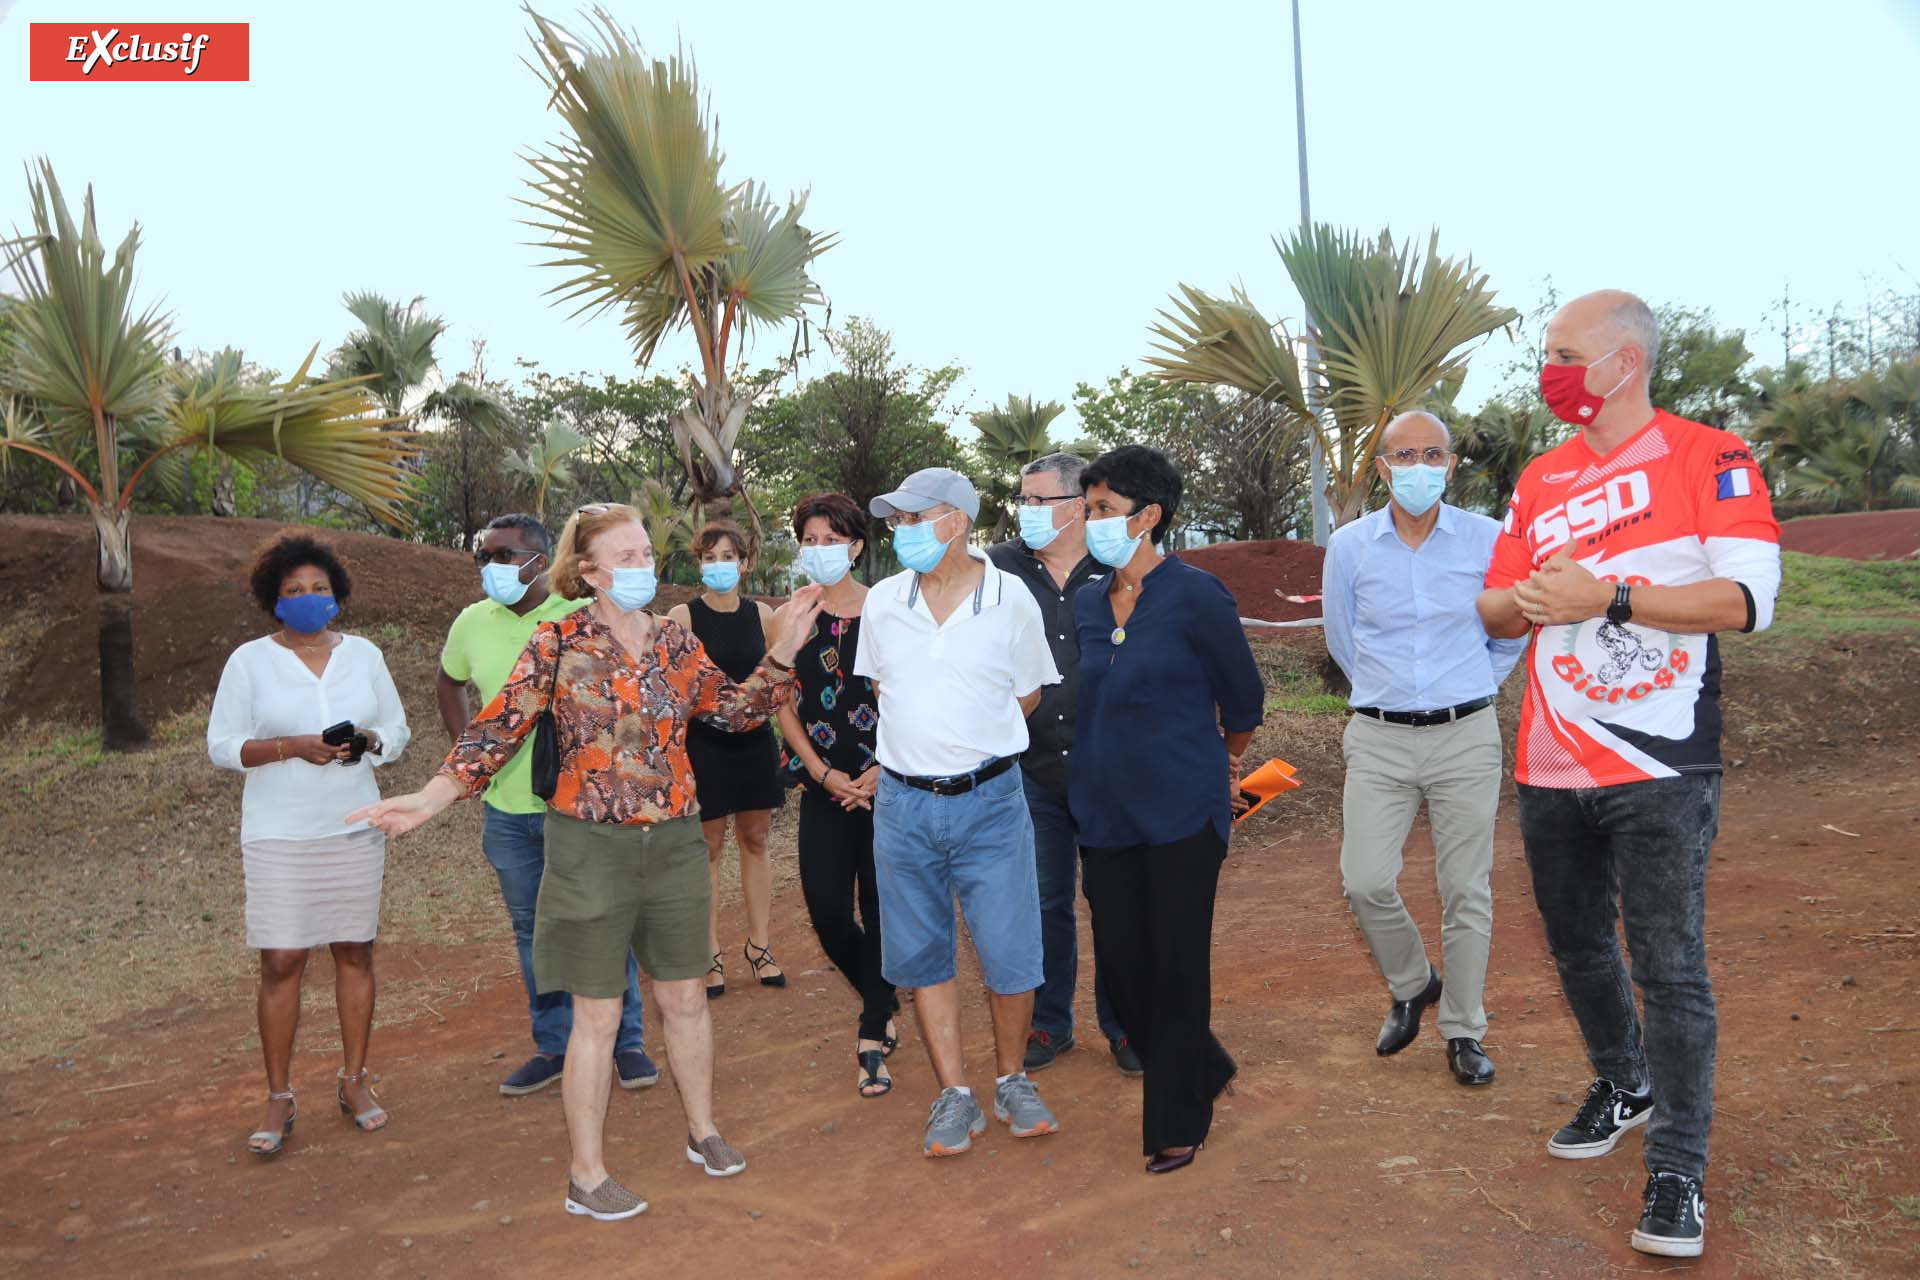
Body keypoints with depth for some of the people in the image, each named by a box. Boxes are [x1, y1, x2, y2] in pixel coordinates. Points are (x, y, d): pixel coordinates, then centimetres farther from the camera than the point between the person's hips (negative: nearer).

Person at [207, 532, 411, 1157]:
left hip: (355, 828, 3)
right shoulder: (249, 661, 0)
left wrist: (366, 742, -12)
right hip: (280, 835, -2)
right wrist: (294, 746, -17)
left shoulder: (363, 653, 7)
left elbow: (397, 731, 10)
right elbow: (222, 746, -3)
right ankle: (278, 1099, 10)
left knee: (355, 951, 7)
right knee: (281, 961, -3)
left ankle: (354, 1080, 20)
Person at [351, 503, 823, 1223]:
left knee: (685, 997, 15)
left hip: (674, 841, 4)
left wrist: (781, 652, -4)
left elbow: (737, 711, 7)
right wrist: (431, 798, -20)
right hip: (591, 846, -4)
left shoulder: (676, 642, 4)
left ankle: (702, 1132, 36)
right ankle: (586, 1176, 20)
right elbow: (501, 728, -10)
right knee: (598, 1014, 4)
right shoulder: (559, 643, -8)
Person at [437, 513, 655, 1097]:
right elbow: (449, 683, 22)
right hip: (507, 810, 4)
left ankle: (628, 1042, 19)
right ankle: (553, 1046, 28)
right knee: (534, 932, 14)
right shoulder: (472, 623, 3)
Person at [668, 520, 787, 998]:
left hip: (755, 742, 3)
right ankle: (711, 953, 15)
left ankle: (757, 944, 24)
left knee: (754, 840, 11)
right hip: (703, 745, -3)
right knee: (707, 847, 4)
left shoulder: (762, 614, 2)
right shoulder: (683, 616, -7)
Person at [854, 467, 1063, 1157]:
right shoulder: (883, 601, 3)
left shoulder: (1012, 600, -5)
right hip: (903, 803, 3)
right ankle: (954, 1096, 21)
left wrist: (969, 736, 8)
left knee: (1010, 954, 1)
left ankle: (1012, 1080, 25)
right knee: (921, 956, 8)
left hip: (989, 799, -2)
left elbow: (1028, 696, 8)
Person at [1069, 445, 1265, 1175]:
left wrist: (1222, 766, 15)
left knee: (1176, 967, 2)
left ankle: (1177, 1124, 20)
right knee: (1121, 965, 9)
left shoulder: (1195, 596, -10)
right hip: (1106, 814, 6)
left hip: (1182, 813, -6)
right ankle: (1204, 1072, 35)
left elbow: (1243, 701, 1)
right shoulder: (1088, 604, 7)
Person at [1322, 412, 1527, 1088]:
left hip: (1466, 735, 0)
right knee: (1365, 881, -6)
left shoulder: (1490, 541, -2)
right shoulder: (1349, 546, 0)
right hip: (1378, 738, 1)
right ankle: (1412, 985, 24)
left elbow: (1509, 636, 14)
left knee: (1466, 891, 4)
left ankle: (1464, 1032, 22)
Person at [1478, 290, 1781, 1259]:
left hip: (1658, 770, -6)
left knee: (1669, 967, -3)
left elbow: (1747, 598, -15)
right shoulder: (1542, 480, 12)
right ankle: (1624, 1087, 40)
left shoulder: (1710, 459, -5)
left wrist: (1605, 597, -19)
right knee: (1578, 947, 17)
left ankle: (1678, 1170, 11)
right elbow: (1496, 607, 15)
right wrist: (1527, 602, -8)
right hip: (1550, 768, 6)